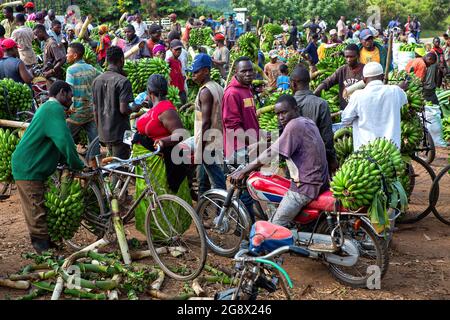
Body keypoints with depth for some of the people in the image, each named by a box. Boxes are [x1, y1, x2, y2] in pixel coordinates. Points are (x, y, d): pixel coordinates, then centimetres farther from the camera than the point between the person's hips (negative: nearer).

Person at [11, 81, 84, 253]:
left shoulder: (47, 108, 19)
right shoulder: (54, 109, -16)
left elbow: (59, 141, 24)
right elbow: (64, 141, -27)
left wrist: (71, 161, 18)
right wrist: (77, 165, -16)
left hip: (28, 167, 11)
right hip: (29, 169, -11)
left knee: (35, 211, 18)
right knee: (37, 213, -5)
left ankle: (42, 244, 29)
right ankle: (44, 247, 0)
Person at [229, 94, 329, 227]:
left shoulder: (294, 125, -14)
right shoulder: (308, 122, 15)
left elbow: (271, 153, -17)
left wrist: (243, 171, -14)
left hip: (305, 185, -10)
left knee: (276, 226, -11)